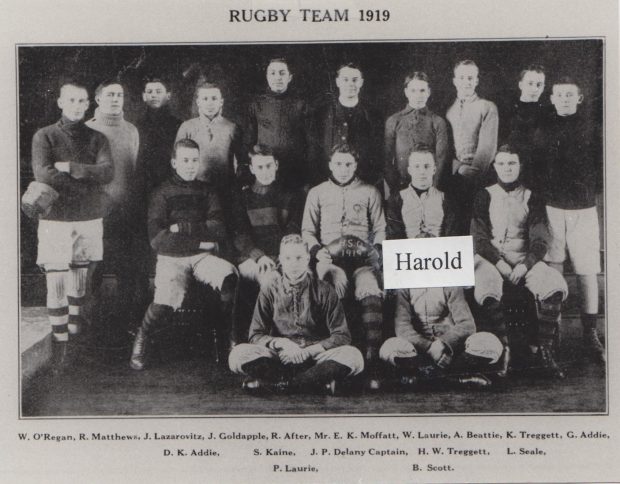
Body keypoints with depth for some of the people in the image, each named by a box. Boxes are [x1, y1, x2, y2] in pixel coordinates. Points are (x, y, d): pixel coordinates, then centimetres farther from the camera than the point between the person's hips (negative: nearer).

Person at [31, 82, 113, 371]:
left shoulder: (96, 138, 9)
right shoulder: (44, 137, 1)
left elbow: (108, 172, -8)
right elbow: (43, 175, -15)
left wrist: (71, 168, -16)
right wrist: (88, 176, -12)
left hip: (89, 220, 3)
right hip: (55, 220, -3)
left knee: (79, 286, 12)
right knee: (56, 286, -6)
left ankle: (76, 337, 26)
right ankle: (59, 346, 1)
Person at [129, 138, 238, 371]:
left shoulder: (207, 192, 17)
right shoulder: (162, 193, 7)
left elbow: (220, 232, 4)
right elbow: (157, 240, -5)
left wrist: (183, 227, -7)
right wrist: (200, 241, -6)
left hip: (204, 256, 2)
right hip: (171, 258, -2)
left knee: (229, 275, -31)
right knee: (166, 301, -30)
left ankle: (226, 338, -12)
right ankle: (142, 340, 2)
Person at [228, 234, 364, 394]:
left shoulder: (323, 290, 4)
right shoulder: (270, 290, 6)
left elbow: (342, 336, -2)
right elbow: (256, 336, 1)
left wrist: (308, 351, -15)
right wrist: (281, 343, -19)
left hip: (316, 357, 0)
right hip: (280, 357, 0)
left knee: (353, 356, -31)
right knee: (238, 354, -27)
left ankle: (273, 382, -26)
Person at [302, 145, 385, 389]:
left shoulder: (370, 192, 22)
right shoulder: (317, 193, 22)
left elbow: (380, 229, 19)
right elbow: (307, 230, 19)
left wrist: (376, 250, -1)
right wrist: (317, 250, 0)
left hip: (363, 256, 0)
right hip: (330, 256, 0)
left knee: (370, 292, -33)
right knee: (337, 283, -37)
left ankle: (372, 364, -37)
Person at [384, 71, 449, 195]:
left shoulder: (438, 122, 5)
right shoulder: (393, 121, 7)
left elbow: (441, 158, 0)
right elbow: (387, 157, 6)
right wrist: (393, 186, -4)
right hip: (399, 187, 1)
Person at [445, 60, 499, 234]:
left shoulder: (487, 108, 5)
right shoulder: (448, 110, 17)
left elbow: (488, 146, -4)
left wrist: (471, 171, -13)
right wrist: (458, 167, -5)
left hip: (476, 177, -3)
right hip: (453, 178, 3)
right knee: (454, 225, -3)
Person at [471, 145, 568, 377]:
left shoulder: (531, 198, 12)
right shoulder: (484, 196, 10)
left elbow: (540, 238, 3)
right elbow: (479, 237, 1)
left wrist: (525, 265, -14)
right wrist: (499, 263, -14)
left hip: (524, 259, 2)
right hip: (490, 258, -1)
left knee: (555, 287, -28)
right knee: (487, 292, -36)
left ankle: (543, 349, -17)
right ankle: (502, 349, -22)